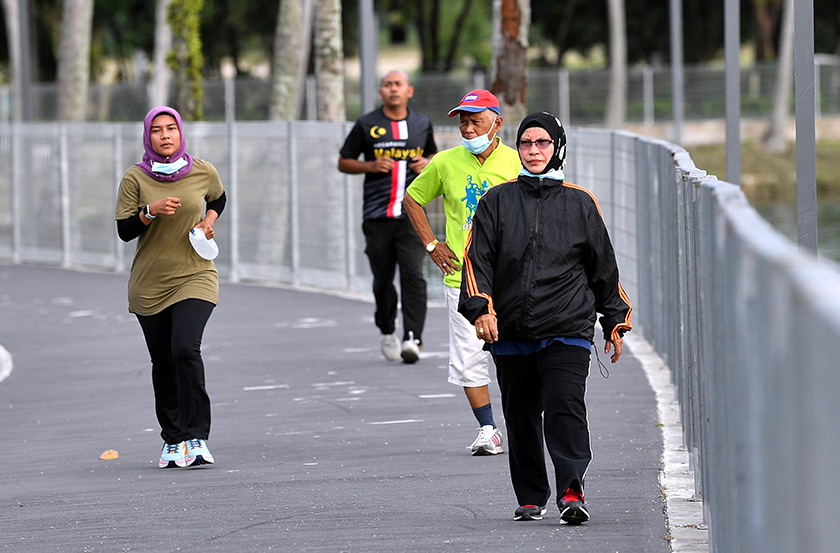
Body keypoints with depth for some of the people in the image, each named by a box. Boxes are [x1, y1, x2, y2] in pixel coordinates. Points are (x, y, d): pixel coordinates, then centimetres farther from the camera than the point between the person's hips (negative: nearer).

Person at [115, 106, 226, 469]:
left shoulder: (203, 173, 0)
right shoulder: (135, 179, -4)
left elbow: (218, 199, 21)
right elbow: (124, 231, -5)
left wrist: (209, 221, 2)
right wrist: (151, 211, -21)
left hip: (194, 277, -1)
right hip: (149, 284, 1)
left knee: (185, 348, -20)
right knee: (163, 363, 6)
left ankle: (196, 437, -16)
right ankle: (172, 440, 21)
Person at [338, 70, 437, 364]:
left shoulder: (422, 124, 11)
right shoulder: (367, 125, 4)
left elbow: (433, 154, 27)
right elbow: (343, 162, 9)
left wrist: (426, 163, 3)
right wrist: (371, 166, -9)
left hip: (412, 215, 0)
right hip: (377, 216, 0)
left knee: (413, 275, -14)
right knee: (383, 280, 7)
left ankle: (412, 339, -17)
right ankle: (387, 332, 30)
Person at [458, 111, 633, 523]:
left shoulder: (579, 203, 9)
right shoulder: (497, 201, 10)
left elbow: (603, 266, 15)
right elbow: (477, 258, 4)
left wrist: (614, 322, 16)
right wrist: (481, 308, -10)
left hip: (566, 330, -2)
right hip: (511, 333, 2)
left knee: (565, 408, -17)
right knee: (520, 416, 9)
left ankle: (572, 491, -23)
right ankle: (530, 498, 19)